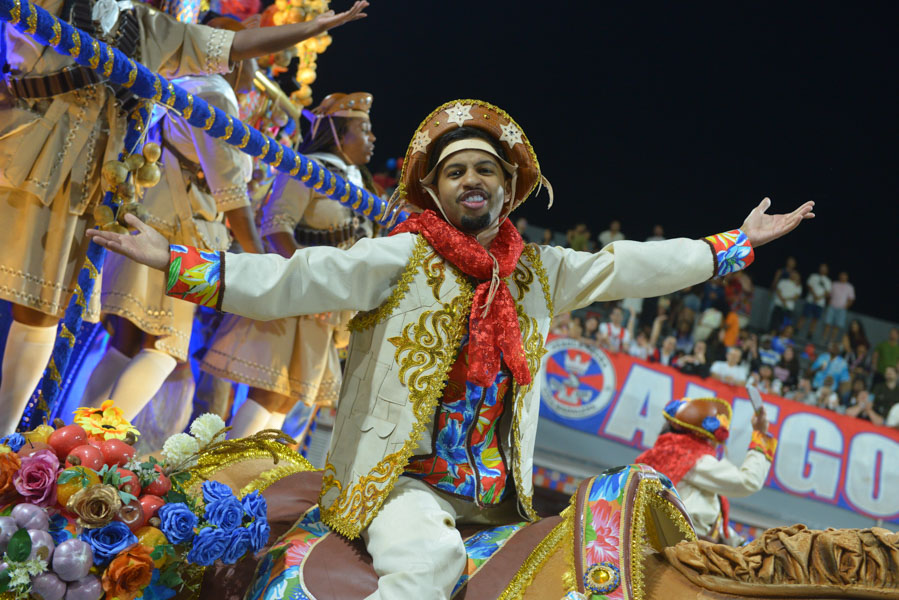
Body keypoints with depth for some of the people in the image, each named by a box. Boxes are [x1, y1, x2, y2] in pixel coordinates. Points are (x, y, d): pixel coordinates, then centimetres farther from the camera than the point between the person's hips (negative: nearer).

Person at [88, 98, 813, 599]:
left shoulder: (538, 271, 12)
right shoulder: (403, 258, -5)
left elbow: (629, 266, 17)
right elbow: (298, 279, -14)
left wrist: (736, 243, 19)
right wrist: (176, 261, -24)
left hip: (494, 491, 6)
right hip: (400, 479, -6)